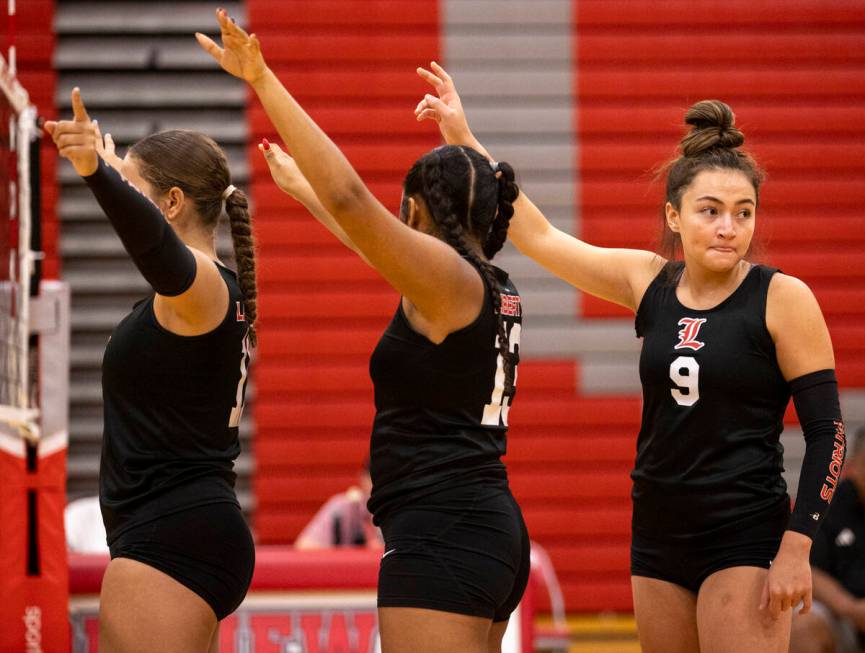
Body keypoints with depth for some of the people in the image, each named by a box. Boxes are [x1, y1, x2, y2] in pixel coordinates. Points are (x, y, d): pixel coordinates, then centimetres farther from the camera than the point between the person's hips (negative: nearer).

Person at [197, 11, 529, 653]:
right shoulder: (493, 287, 16)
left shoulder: (449, 279, -9)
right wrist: (298, 185, 48)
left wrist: (263, 81, -17)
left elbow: (349, 197, -20)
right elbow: (374, 235, 34)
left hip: (441, 537, -10)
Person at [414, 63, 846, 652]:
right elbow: (539, 236, 8)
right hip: (659, 536, 6)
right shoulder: (649, 282, 5)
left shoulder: (782, 298, -8)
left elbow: (827, 431, -7)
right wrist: (464, 140, 4)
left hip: (744, 538, -6)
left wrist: (796, 549, -13)